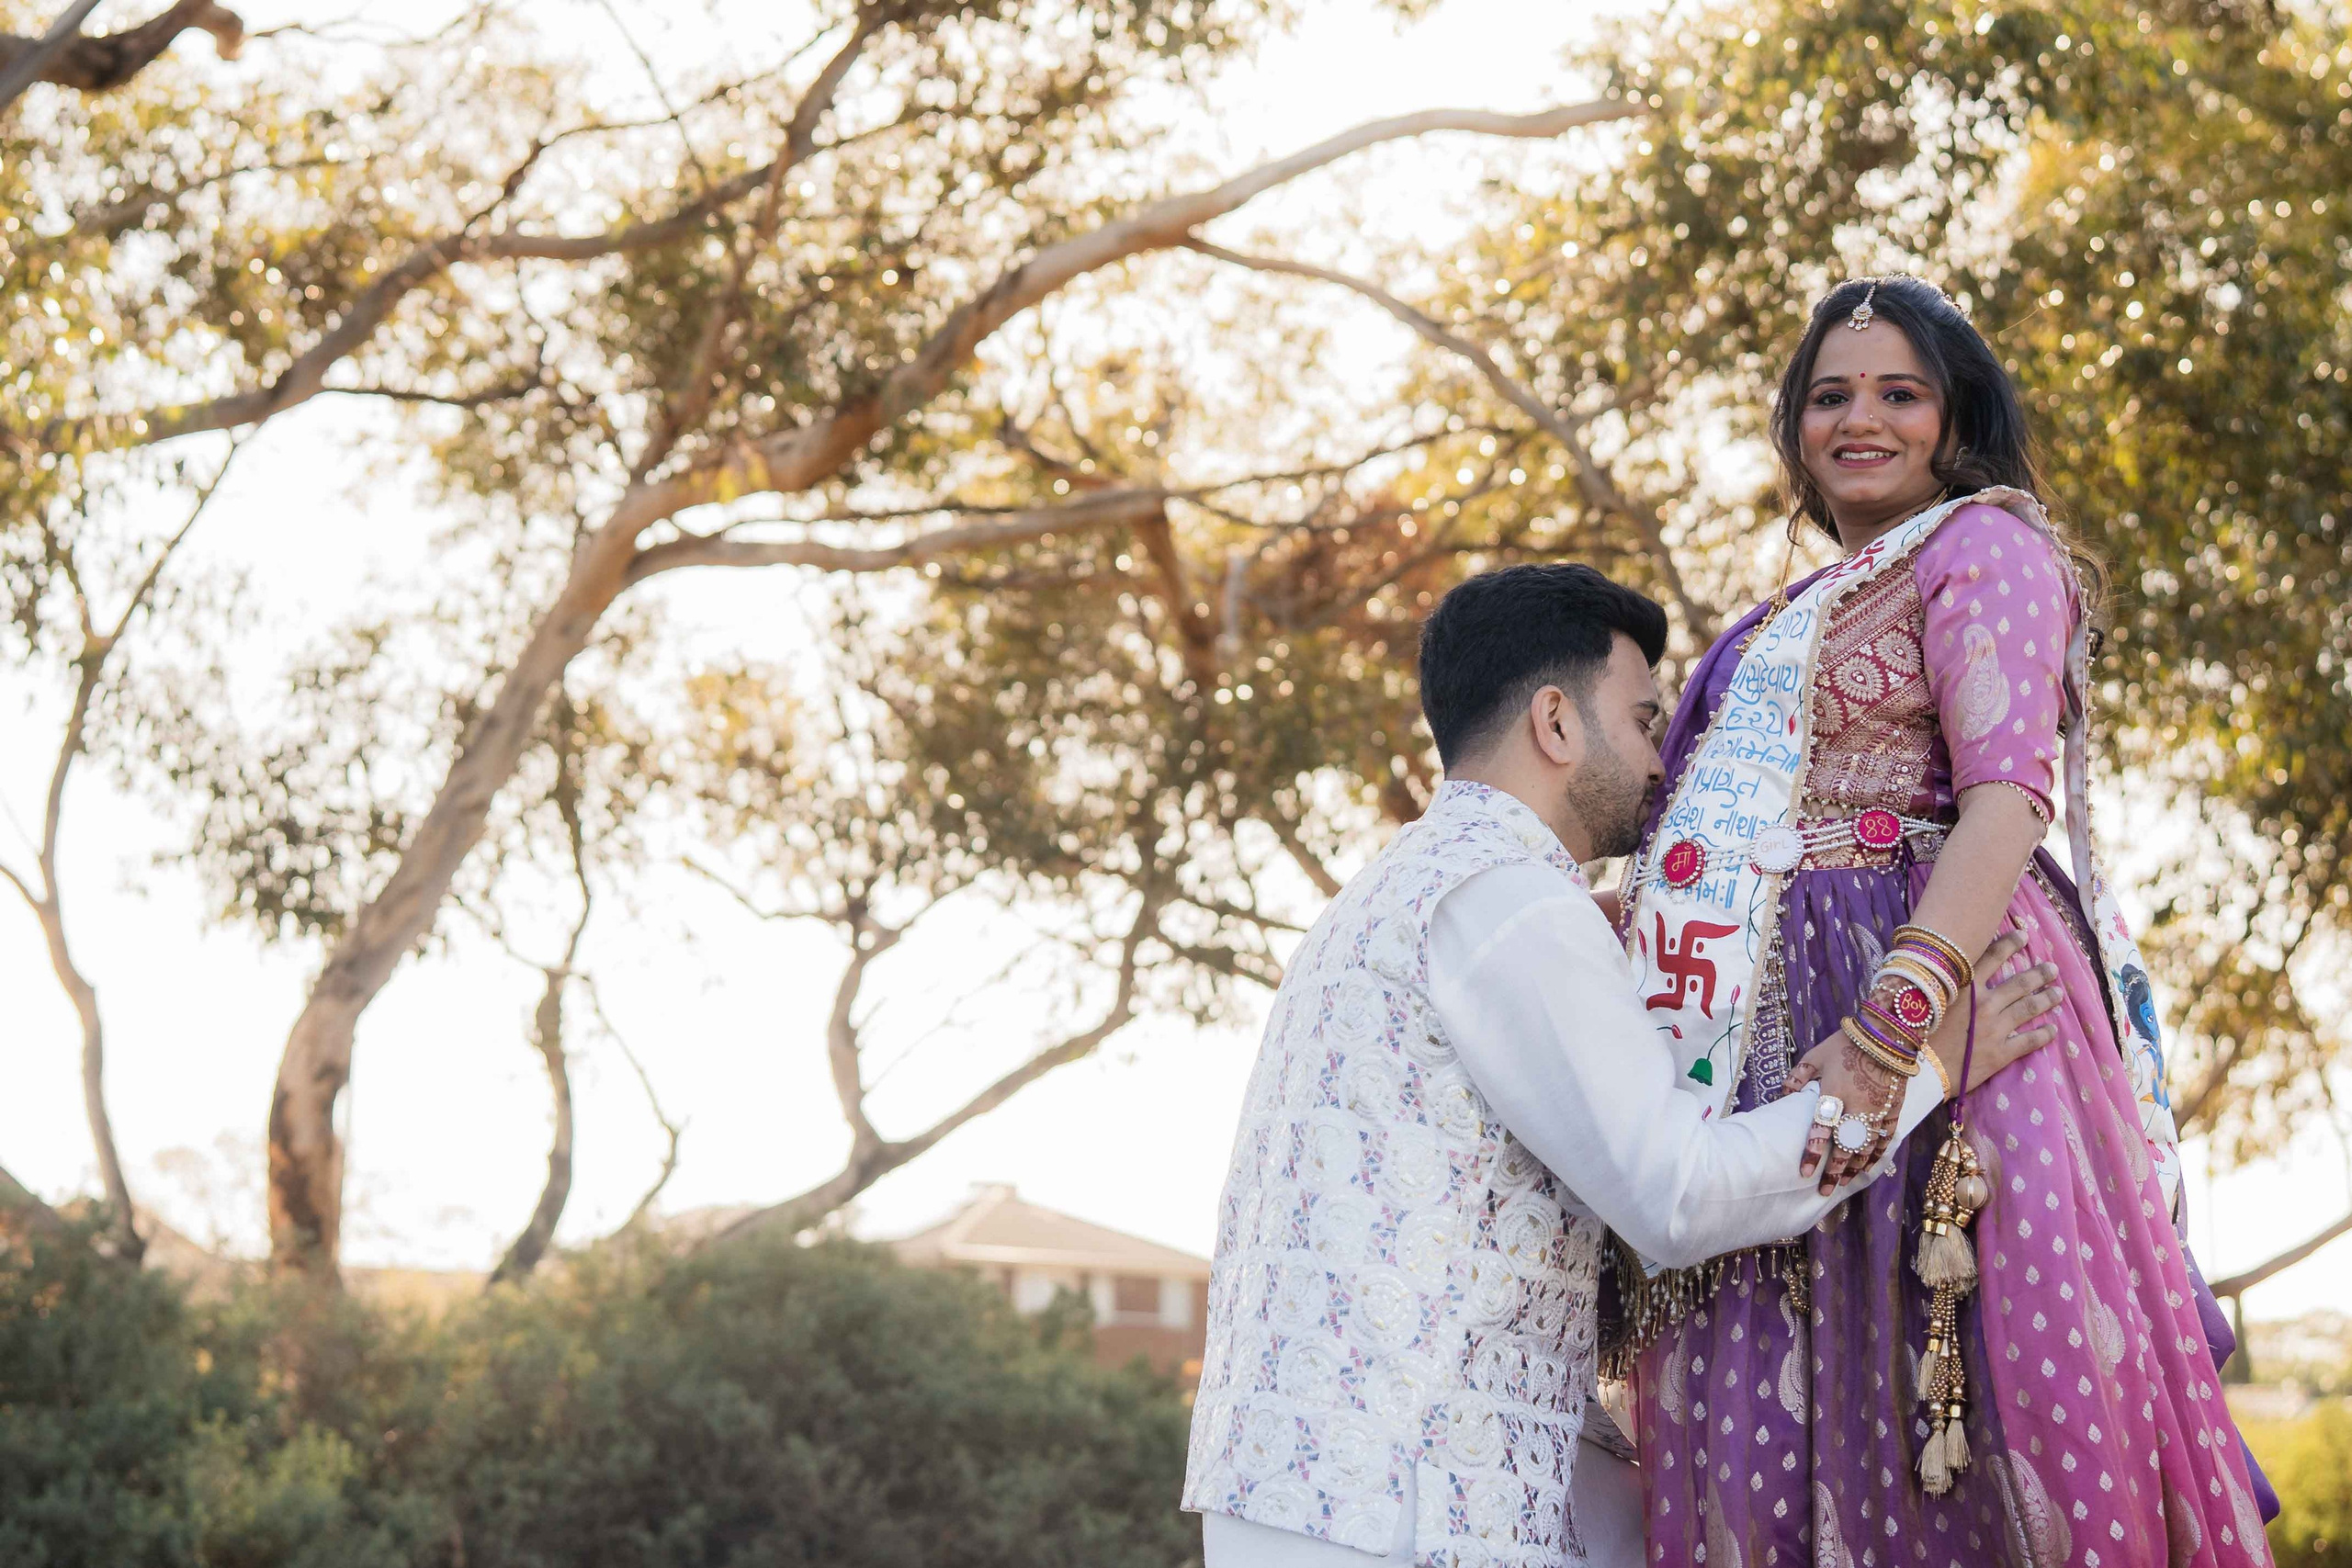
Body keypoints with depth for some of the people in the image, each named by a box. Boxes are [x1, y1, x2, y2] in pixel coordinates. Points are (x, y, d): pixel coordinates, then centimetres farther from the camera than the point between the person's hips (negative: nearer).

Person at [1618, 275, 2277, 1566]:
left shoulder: (1982, 544, 2)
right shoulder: (1807, 615, 28)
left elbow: (2007, 795, -13)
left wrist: (1893, 1022, -26)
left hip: (1937, 988, -8)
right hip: (1785, 1016, 8)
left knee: (1943, 1415, -13)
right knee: (1782, 1430, -2)